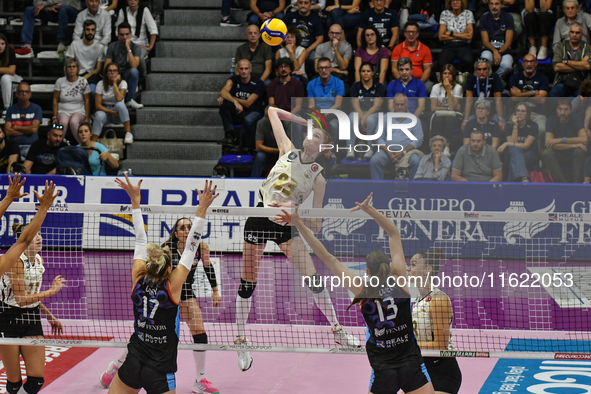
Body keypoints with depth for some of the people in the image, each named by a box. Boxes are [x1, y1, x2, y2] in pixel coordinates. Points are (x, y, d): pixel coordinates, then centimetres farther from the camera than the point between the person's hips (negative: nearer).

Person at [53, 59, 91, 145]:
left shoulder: (83, 81, 1)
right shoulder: (60, 82, 3)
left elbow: (87, 101, 2)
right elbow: (55, 100, 5)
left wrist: (87, 118, -6)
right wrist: (55, 117, -3)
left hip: (79, 111, -1)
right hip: (63, 111, 1)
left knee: (73, 122, -36)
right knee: (63, 122, -35)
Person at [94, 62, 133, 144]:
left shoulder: (122, 83, -5)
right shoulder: (101, 84, -3)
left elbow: (119, 98, -26)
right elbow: (98, 105, -9)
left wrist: (115, 83, -19)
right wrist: (112, 112, -22)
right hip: (105, 110, 0)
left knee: (120, 104, -35)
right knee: (99, 115, -35)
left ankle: (128, 133, -28)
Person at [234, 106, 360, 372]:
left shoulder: (318, 177, -4)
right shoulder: (288, 151, 1)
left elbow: (316, 219, -6)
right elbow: (273, 112, 9)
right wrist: (303, 120, 9)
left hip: (286, 223, -1)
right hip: (259, 218, 1)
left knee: (312, 277, -7)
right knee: (247, 282, 4)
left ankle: (337, 331, 8)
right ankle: (240, 340, 16)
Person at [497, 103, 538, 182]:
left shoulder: (533, 126, -2)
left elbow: (525, 146, -9)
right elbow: (513, 143, -8)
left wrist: (507, 144, -15)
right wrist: (515, 126, -14)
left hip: (529, 156, -1)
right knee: (515, 149, -37)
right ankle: (524, 178, -60)